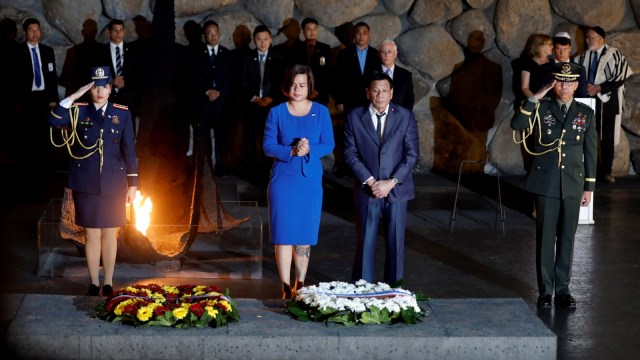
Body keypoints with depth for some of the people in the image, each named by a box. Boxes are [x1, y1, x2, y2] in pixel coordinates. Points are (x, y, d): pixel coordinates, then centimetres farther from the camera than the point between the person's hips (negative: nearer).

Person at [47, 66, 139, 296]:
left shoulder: (122, 113, 2)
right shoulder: (78, 111, 0)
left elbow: (129, 150, 2)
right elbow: (53, 121, -18)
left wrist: (133, 184, 0)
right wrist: (74, 97, -19)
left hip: (113, 184, 1)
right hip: (86, 184, 0)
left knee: (110, 234, 8)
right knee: (92, 235, 5)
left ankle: (108, 283, 18)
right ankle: (94, 284, 16)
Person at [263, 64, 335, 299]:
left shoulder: (321, 112, 5)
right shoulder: (277, 113, 3)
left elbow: (329, 145, 1)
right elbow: (268, 146, -3)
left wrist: (309, 150, -18)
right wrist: (292, 151, -19)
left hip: (310, 180, 1)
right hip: (283, 180, -1)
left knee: (305, 234, 5)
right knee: (284, 233, -4)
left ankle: (300, 284, 18)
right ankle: (286, 287, 1)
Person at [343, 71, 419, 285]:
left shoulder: (405, 116, 1)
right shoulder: (355, 117, 1)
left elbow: (412, 154, -1)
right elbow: (350, 154, -1)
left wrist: (391, 182, -11)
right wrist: (370, 181, -11)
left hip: (396, 189, 1)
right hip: (366, 189, 0)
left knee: (395, 239, 5)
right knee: (365, 240, 3)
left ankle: (393, 285, 14)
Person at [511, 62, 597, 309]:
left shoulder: (585, 113, 5)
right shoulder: (541, 109, 1)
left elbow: (590, 153, 8)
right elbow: (516, 124, -17)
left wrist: (589, 188, 5)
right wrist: (535, 98, -19)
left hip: (573, 185, 2)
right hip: (546, 184, -1)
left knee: (567, 238, 7)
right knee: (545, 237, 2)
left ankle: (563, 290, 15)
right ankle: (545, 291, 10)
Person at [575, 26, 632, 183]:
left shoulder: (614, 55, -3)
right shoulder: (584, 57, 9)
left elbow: (620, 78, -8)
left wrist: (599, 88, -13)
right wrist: (585, 87, -5)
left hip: (607, 102, -3)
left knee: (608, 138, 1)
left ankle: (606, 170, 9)